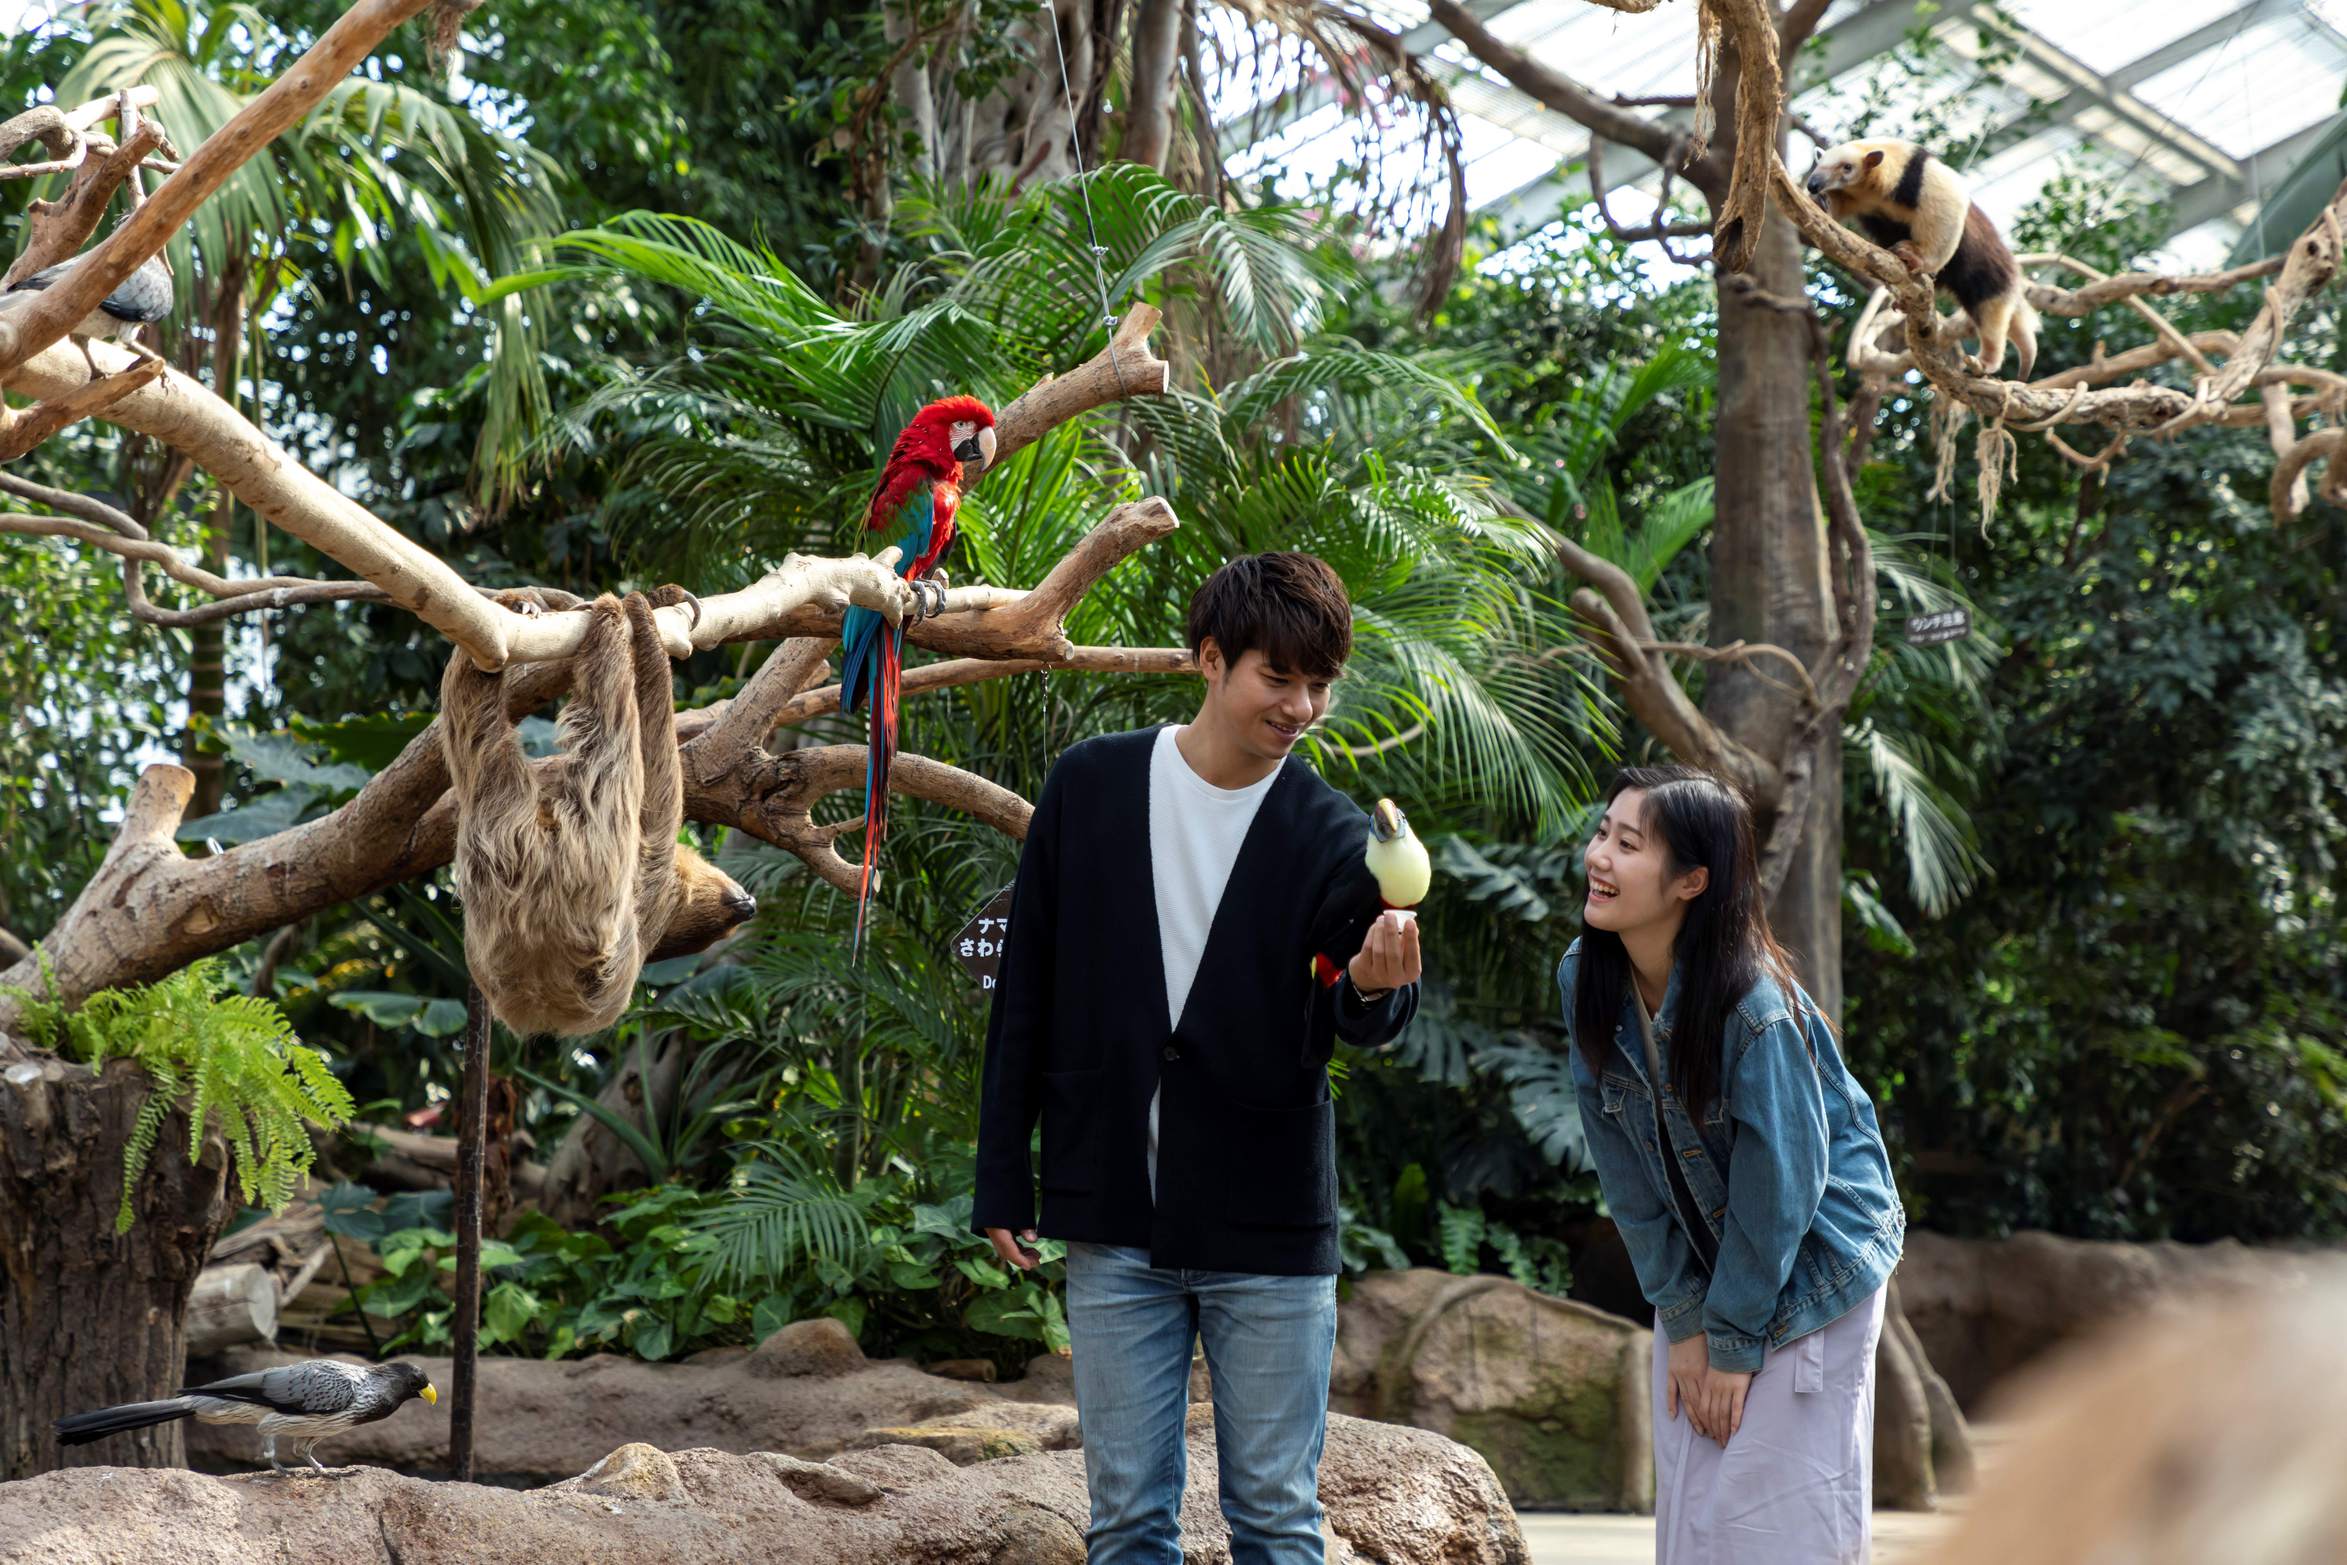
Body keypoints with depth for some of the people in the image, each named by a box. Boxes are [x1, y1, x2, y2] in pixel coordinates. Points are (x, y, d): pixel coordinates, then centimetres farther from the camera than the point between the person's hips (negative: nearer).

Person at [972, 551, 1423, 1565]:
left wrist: (1376, 988, -37)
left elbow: (1361, 1022, -12)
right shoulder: (1089, 787, 2)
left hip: (1271, 1227, -1)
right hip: (1115, 1221, 1)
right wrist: (1002, 1180, 3)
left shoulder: (1331, 835, -1)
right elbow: (1026, 991, 6)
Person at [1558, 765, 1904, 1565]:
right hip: (1699, 1269, 6)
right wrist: (1683, 1317, -4)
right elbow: (1623, 1168, -4)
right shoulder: (1586, 978, -10)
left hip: (1806, 1275, -6)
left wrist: (1735, 1339, -12)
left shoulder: (1752, 1004, -28)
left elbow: (1780, 1181, -20)